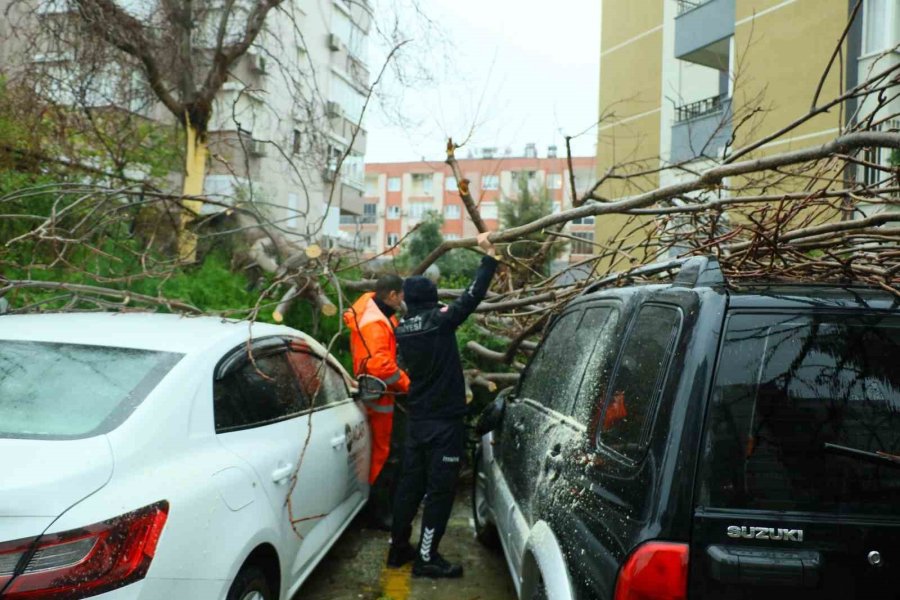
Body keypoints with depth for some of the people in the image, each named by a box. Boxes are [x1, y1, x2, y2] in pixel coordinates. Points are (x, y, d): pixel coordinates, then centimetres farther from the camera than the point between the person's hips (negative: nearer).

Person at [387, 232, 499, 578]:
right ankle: (426, 559, 5)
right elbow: (473, 295, -16)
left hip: (416, 419, 7)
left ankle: (398, 548, 25)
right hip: (444, 421, -7)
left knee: (410, 484, 15)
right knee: (439, 490, 1)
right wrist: (489, 255, -7)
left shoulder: (402, 329, 3)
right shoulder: (439, 322, -16)